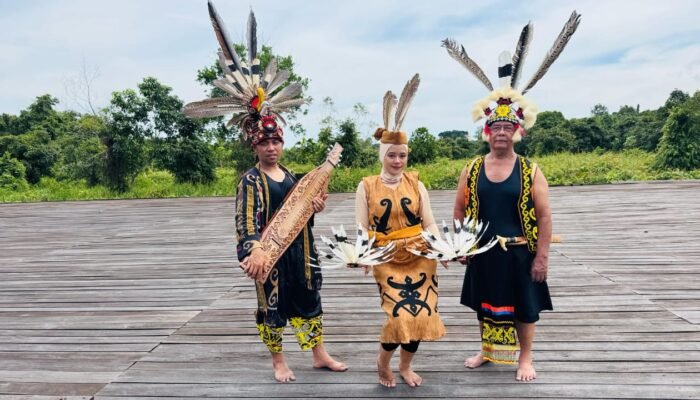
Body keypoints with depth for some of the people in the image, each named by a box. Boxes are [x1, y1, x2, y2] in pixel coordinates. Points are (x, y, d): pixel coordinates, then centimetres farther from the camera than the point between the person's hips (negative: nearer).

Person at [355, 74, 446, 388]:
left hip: (420, 258, 3)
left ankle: (405, 366, 32)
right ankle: (382, 361, 20)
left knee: (420, 315, 5)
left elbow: (429, 222, 1)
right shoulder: (366, 186, -2)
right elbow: (361, 229, -5)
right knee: (400, 315, -12)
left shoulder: (415, 183, 4)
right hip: (387, 261, -3)